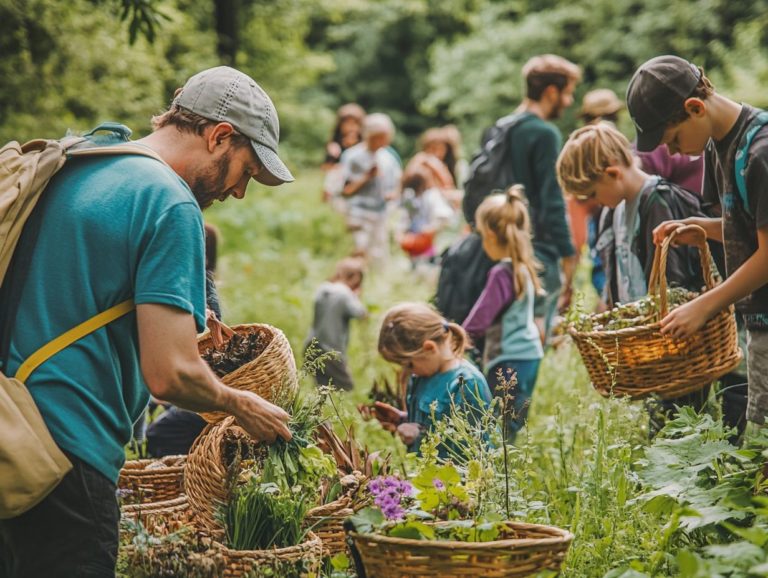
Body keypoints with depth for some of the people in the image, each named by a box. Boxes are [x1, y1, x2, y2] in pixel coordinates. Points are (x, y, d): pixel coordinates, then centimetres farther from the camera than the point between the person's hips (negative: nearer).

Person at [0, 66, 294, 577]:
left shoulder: (69, 172, 14)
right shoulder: (172, 206, -13)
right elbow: (170, 375, -19)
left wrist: (178, 322, 25)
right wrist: (242, 406, 0)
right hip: (68, 455, -9)